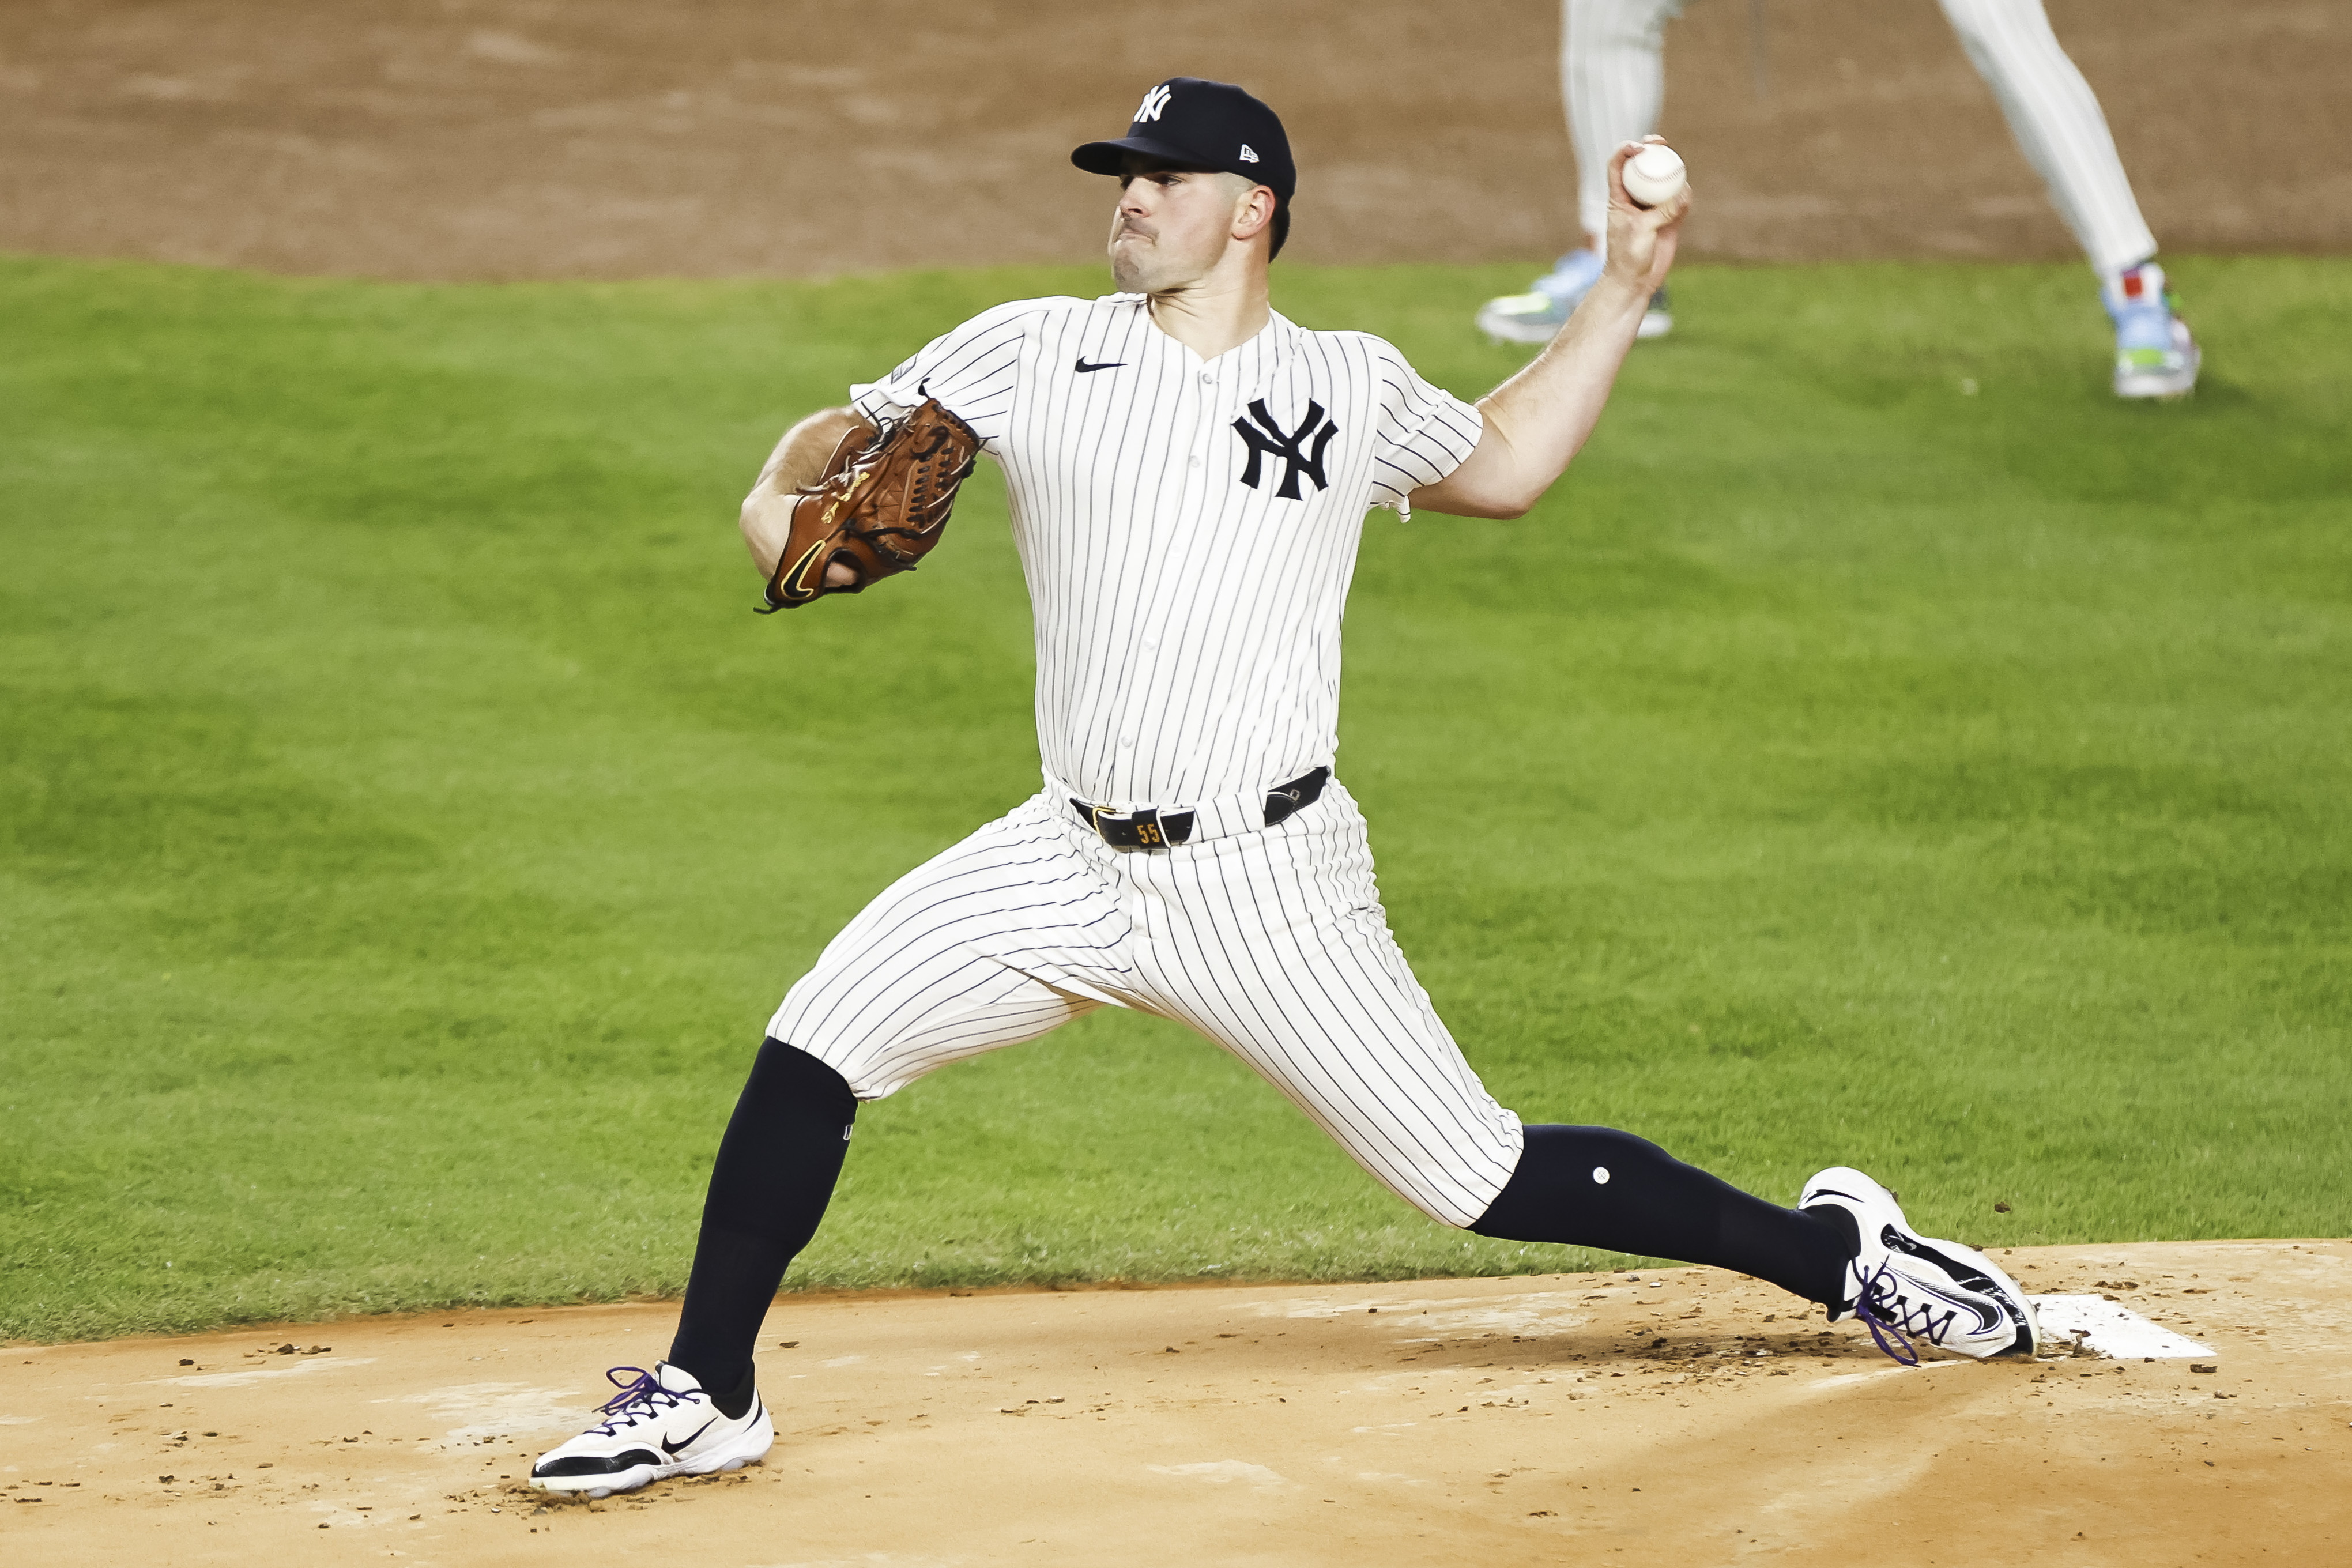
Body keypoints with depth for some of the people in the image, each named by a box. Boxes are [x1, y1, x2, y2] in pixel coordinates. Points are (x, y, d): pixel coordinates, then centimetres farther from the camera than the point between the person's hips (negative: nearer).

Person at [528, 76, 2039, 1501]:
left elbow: (1502, 463, 24)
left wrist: (1625, 289, 17)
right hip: (1074, 861, 2)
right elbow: (841, 436, 7)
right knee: (814, 1047, -12)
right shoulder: (1035, 352, 4)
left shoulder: (1353, 387, 6)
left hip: (1267, 886, -2)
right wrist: (778, 498, -17)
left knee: (1482, 1179, -4)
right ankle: (708, 1393, 2)